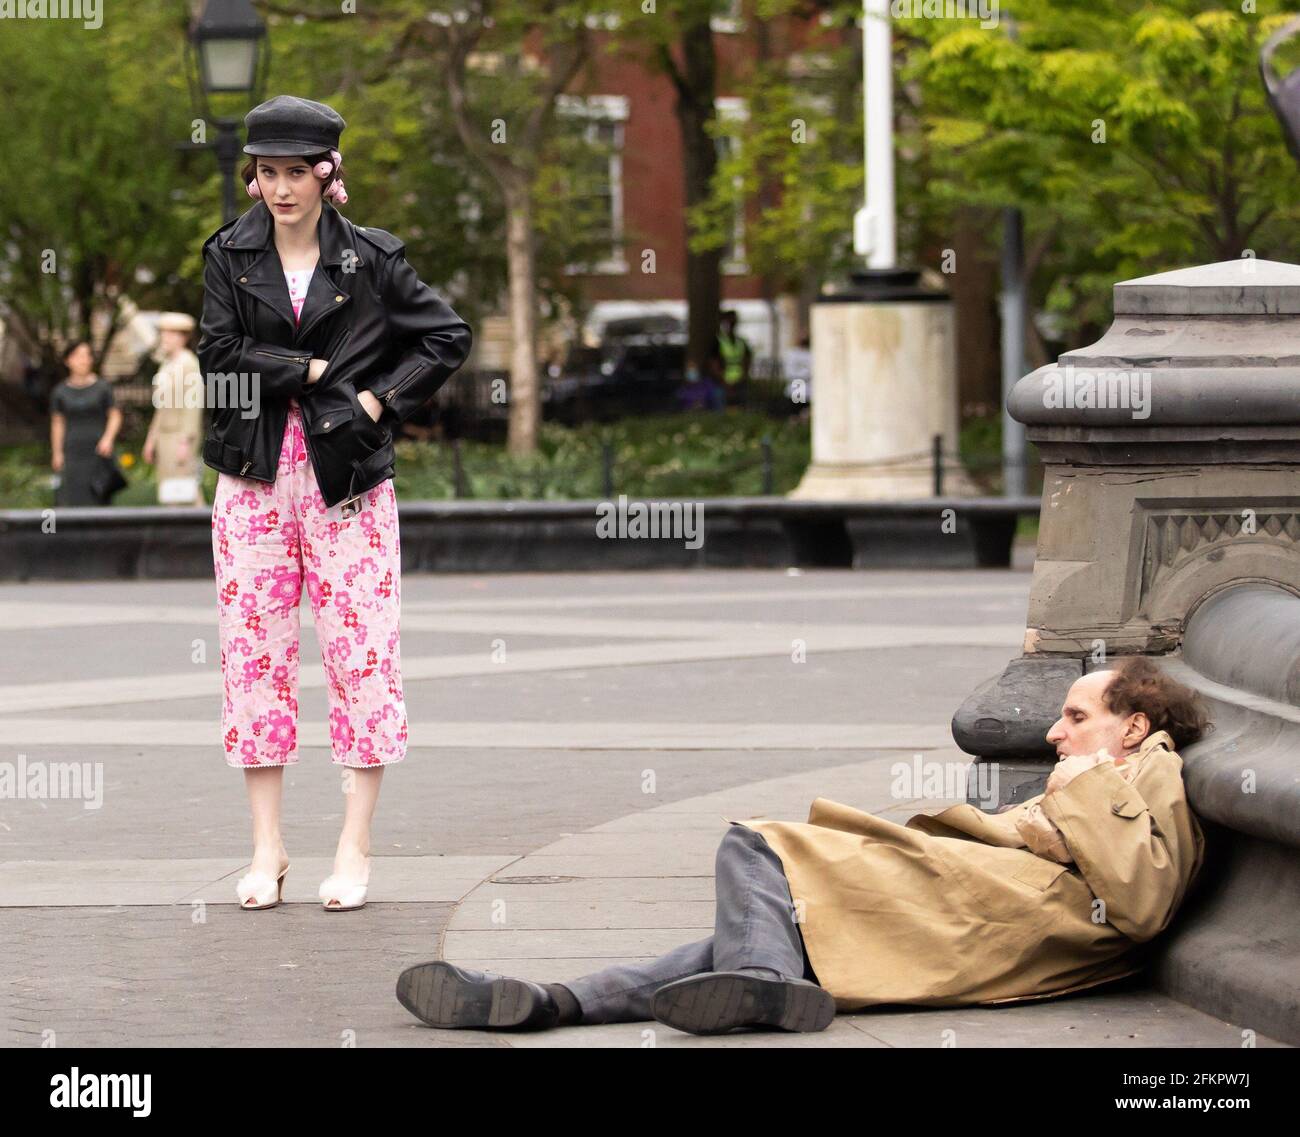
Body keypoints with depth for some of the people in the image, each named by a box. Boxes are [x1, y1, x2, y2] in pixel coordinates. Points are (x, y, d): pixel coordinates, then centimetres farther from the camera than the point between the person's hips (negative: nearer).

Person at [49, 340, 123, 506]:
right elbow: (57, 423, 9)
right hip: (73, 453, 0)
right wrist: (57, 453, 5)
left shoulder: (103, 387, 2)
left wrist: (108, 438, -11)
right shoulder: (60, 392, 5)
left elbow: (115, 416, 5)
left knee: (99, 499, -2)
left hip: (98, 452, 0)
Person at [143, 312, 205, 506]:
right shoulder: (168, 365, 18)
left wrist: (186, 442, -22)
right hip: (165, 436, 10)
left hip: (181, 437, -10)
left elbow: (193, 405, -17)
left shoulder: (188, 364, -11)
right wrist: (152, 439, 21)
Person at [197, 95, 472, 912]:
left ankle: (355, 846, 5)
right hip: (255, 476, 2)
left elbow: (449, 336, 4)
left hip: (347, 476, -1)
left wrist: (380, 400, -5)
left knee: (362, 650, -3)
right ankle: (268, 847, 11)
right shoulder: (230, 257, 5)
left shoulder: (370, 259, 2)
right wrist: (315, 371, -10)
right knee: (255, 650, 2)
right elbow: (219, 356, -5)